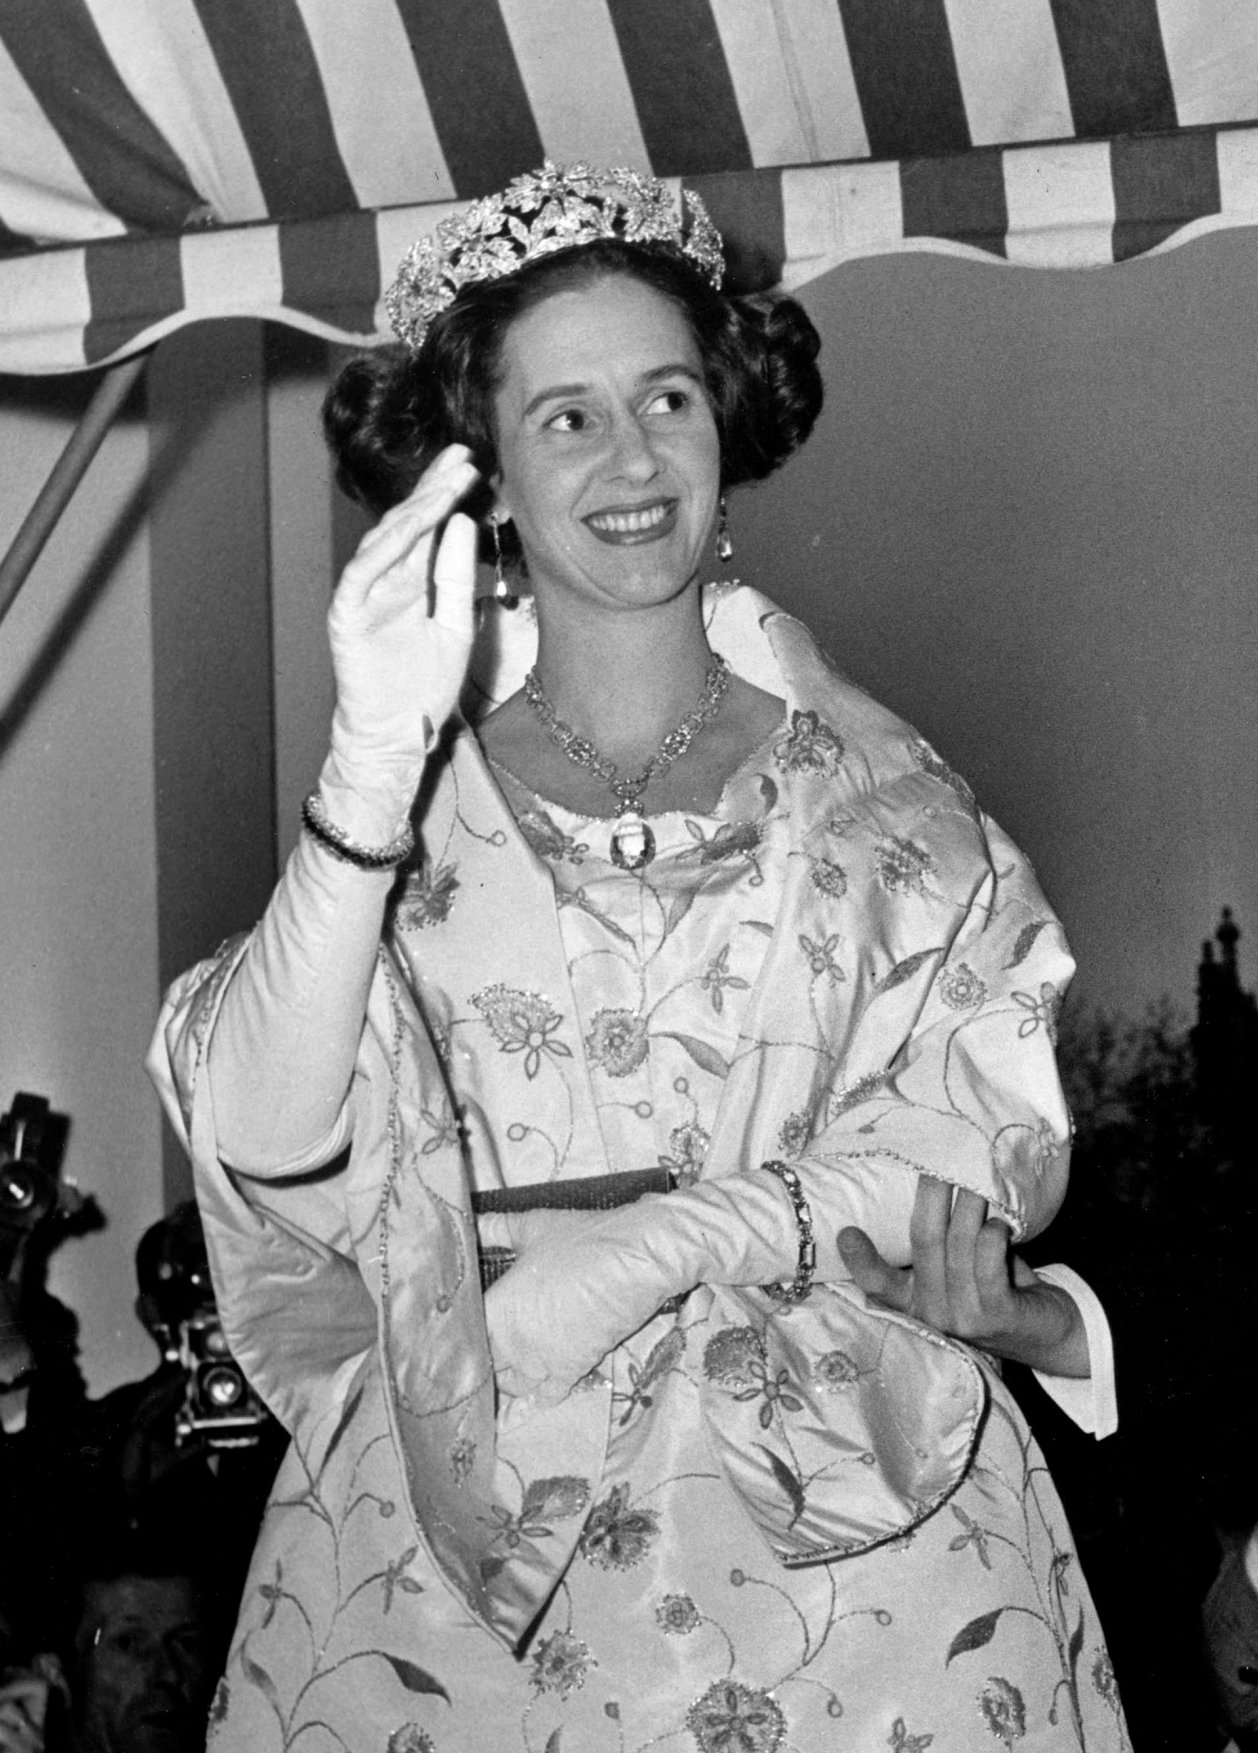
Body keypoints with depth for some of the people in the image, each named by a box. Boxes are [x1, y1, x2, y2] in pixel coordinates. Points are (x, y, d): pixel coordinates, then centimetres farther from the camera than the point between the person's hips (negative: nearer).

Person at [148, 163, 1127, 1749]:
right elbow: (266, 1148, -13)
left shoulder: (866, 787, 2)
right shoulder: (417, 794, 0)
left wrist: (674, 1241, -16)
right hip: (456, 1488, 0)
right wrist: (371, 766, -24)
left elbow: (994, 1131, -4)